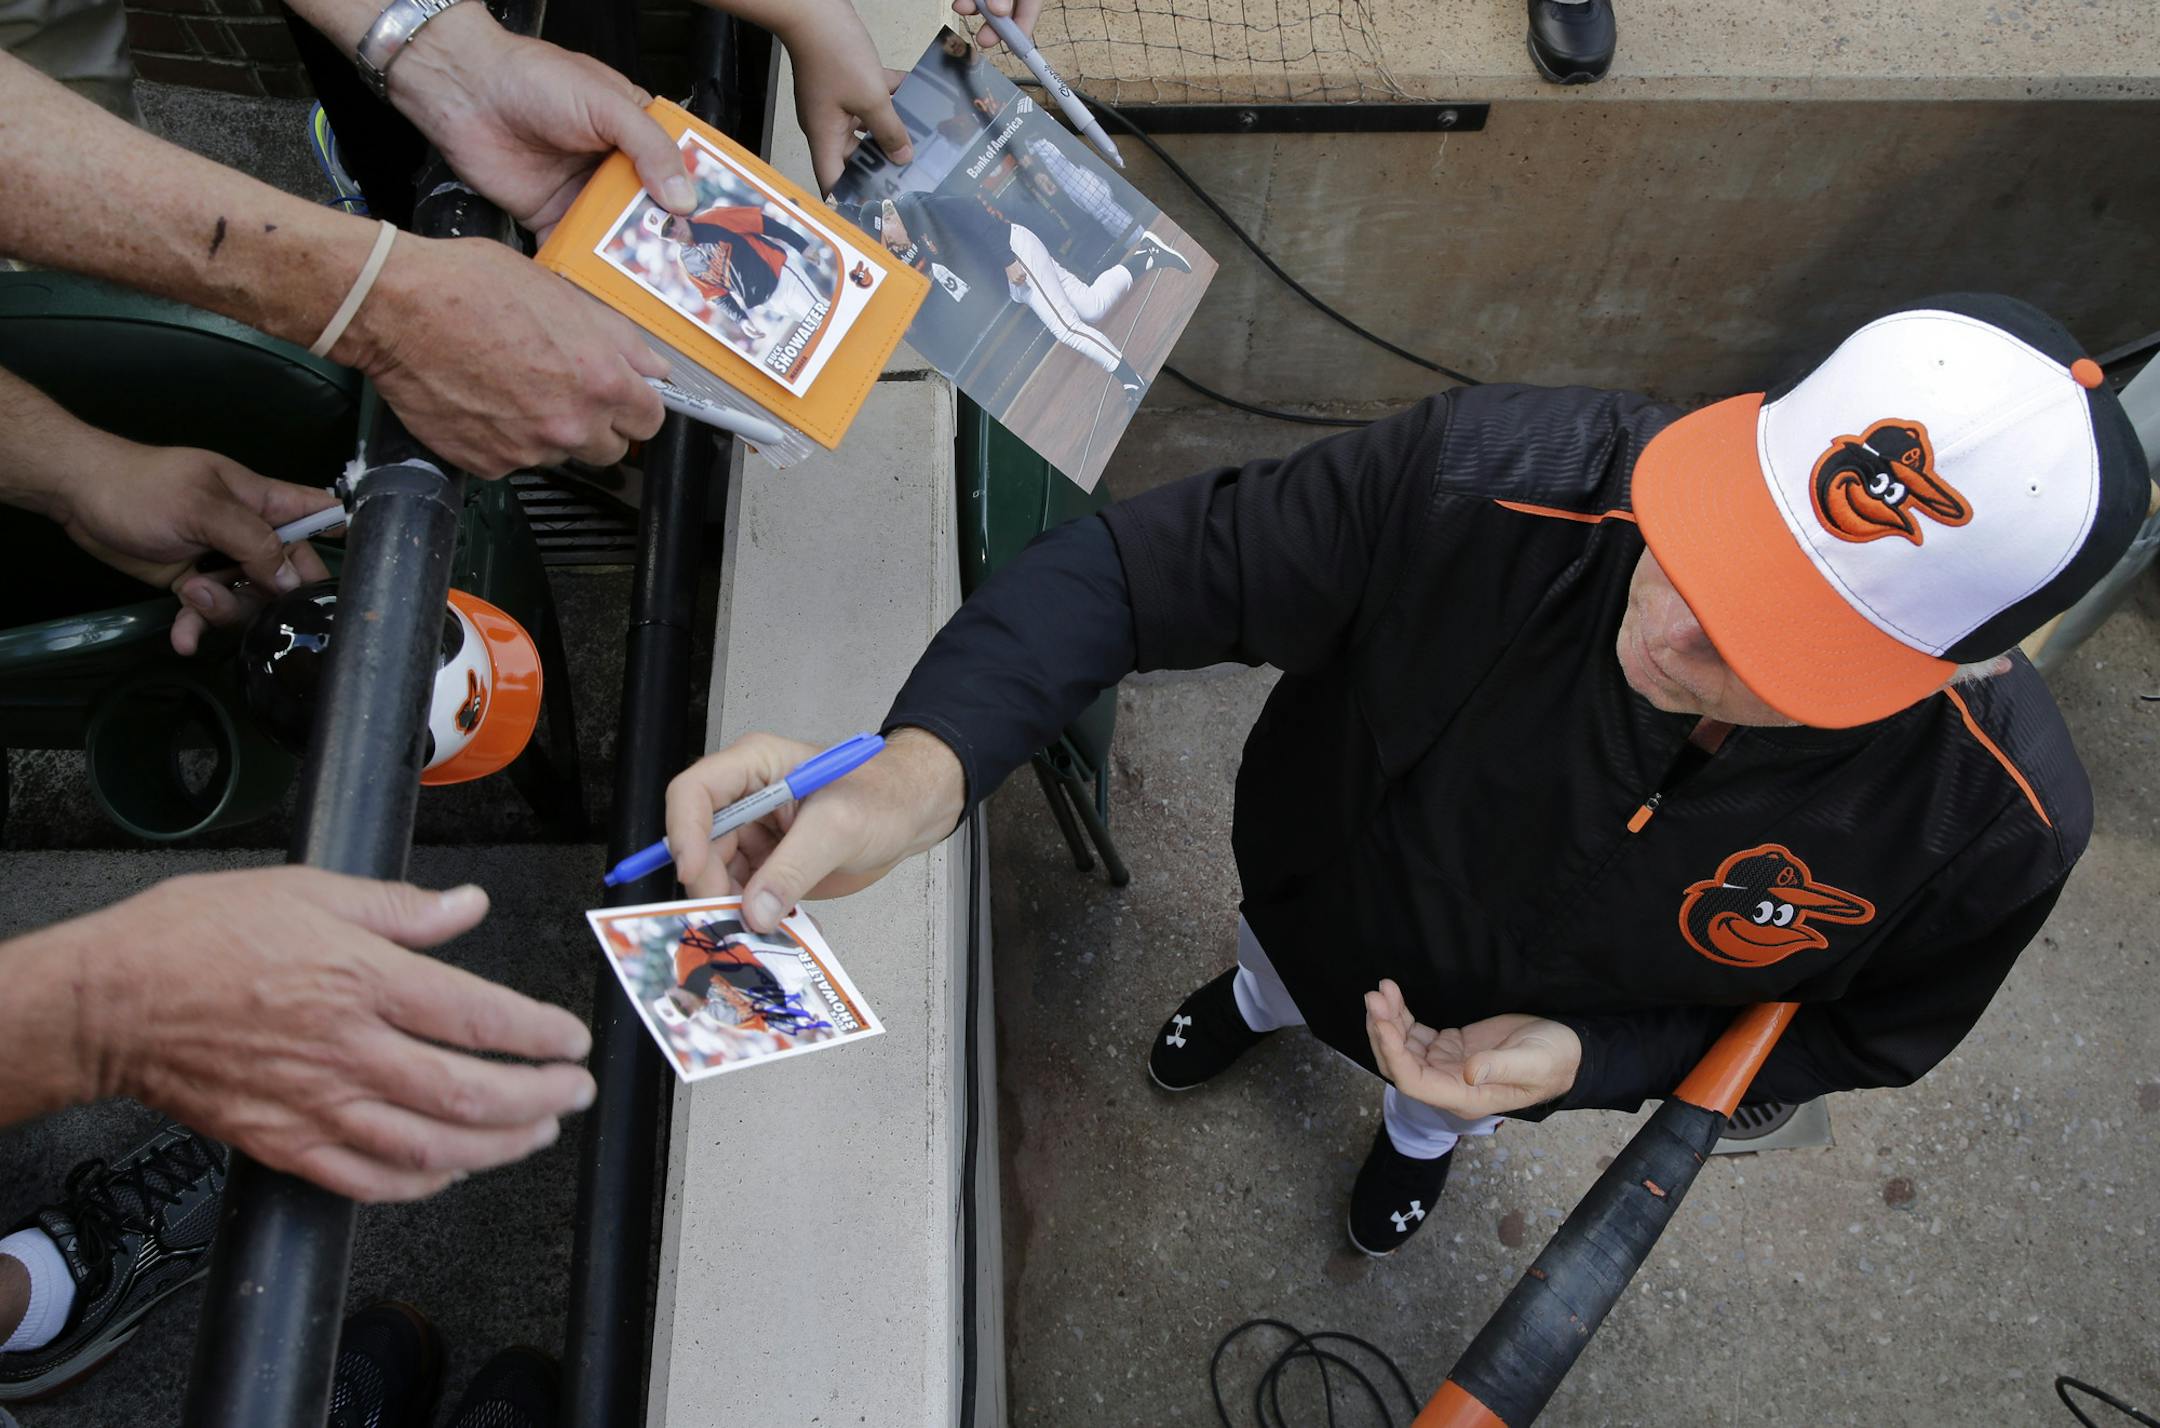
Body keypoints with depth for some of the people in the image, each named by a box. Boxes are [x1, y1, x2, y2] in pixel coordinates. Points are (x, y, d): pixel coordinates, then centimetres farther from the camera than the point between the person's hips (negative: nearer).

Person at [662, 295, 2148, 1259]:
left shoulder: (2002, 824, -36)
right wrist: (922, 767, -54)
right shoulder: (1489, 479, -45)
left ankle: (1424, 1132, 79)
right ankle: (1262, 996, 79)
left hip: (1562, 1035, 1)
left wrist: (1590, 1061, -30)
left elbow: (1864, 1036, -16)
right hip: (1331, 895, 0)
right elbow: (1156, 561, -38)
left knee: (1456, 1100, 39)